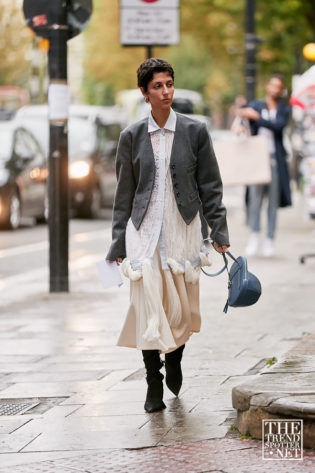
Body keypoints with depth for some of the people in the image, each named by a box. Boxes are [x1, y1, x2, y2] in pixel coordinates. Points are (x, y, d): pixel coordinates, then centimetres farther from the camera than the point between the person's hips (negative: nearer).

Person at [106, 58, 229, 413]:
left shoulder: (194, 132, 2)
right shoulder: (131, 137, 4)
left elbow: (210, 187, 5)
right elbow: (124, 194, 9)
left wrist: (219, 231, 0)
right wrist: (118, 244, 8)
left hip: (182, 228, 0)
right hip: (144, 228, 0)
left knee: (182, 308, 5)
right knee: (148, 305, -8)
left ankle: (174, 360, 35)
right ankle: (153, 387, -1)